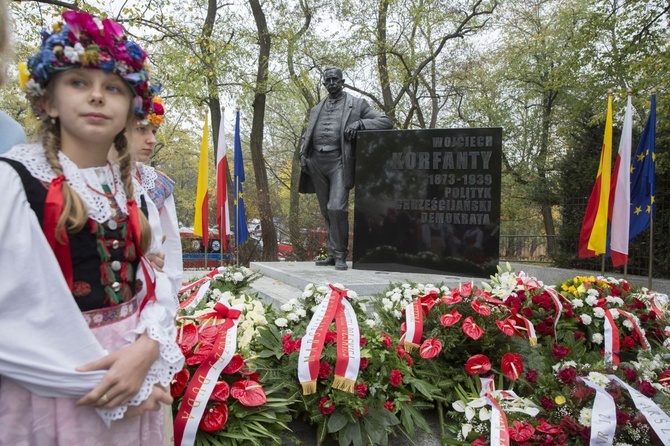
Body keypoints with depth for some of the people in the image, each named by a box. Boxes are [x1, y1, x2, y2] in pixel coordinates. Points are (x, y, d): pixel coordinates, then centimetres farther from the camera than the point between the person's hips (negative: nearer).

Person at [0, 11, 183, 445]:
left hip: (135, 380, 5)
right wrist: (100, 374, -17)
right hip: (52, 386, -5)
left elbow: (154, 281, 2)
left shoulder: (134, 189, 6)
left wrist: (147, 349, -16)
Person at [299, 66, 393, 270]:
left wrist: (360, 123, -12)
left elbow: (386, 121, 3)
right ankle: (332, 254, 15)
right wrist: (303, 154, 5)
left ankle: (340, 255, -5)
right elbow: (306, 135, 24)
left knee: (337, 208, -17)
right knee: (326, 211, 7)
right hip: (316, 162, 5)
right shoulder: (316, 109, 22)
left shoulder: (356, 104, 8)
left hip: (339, 162, -5)